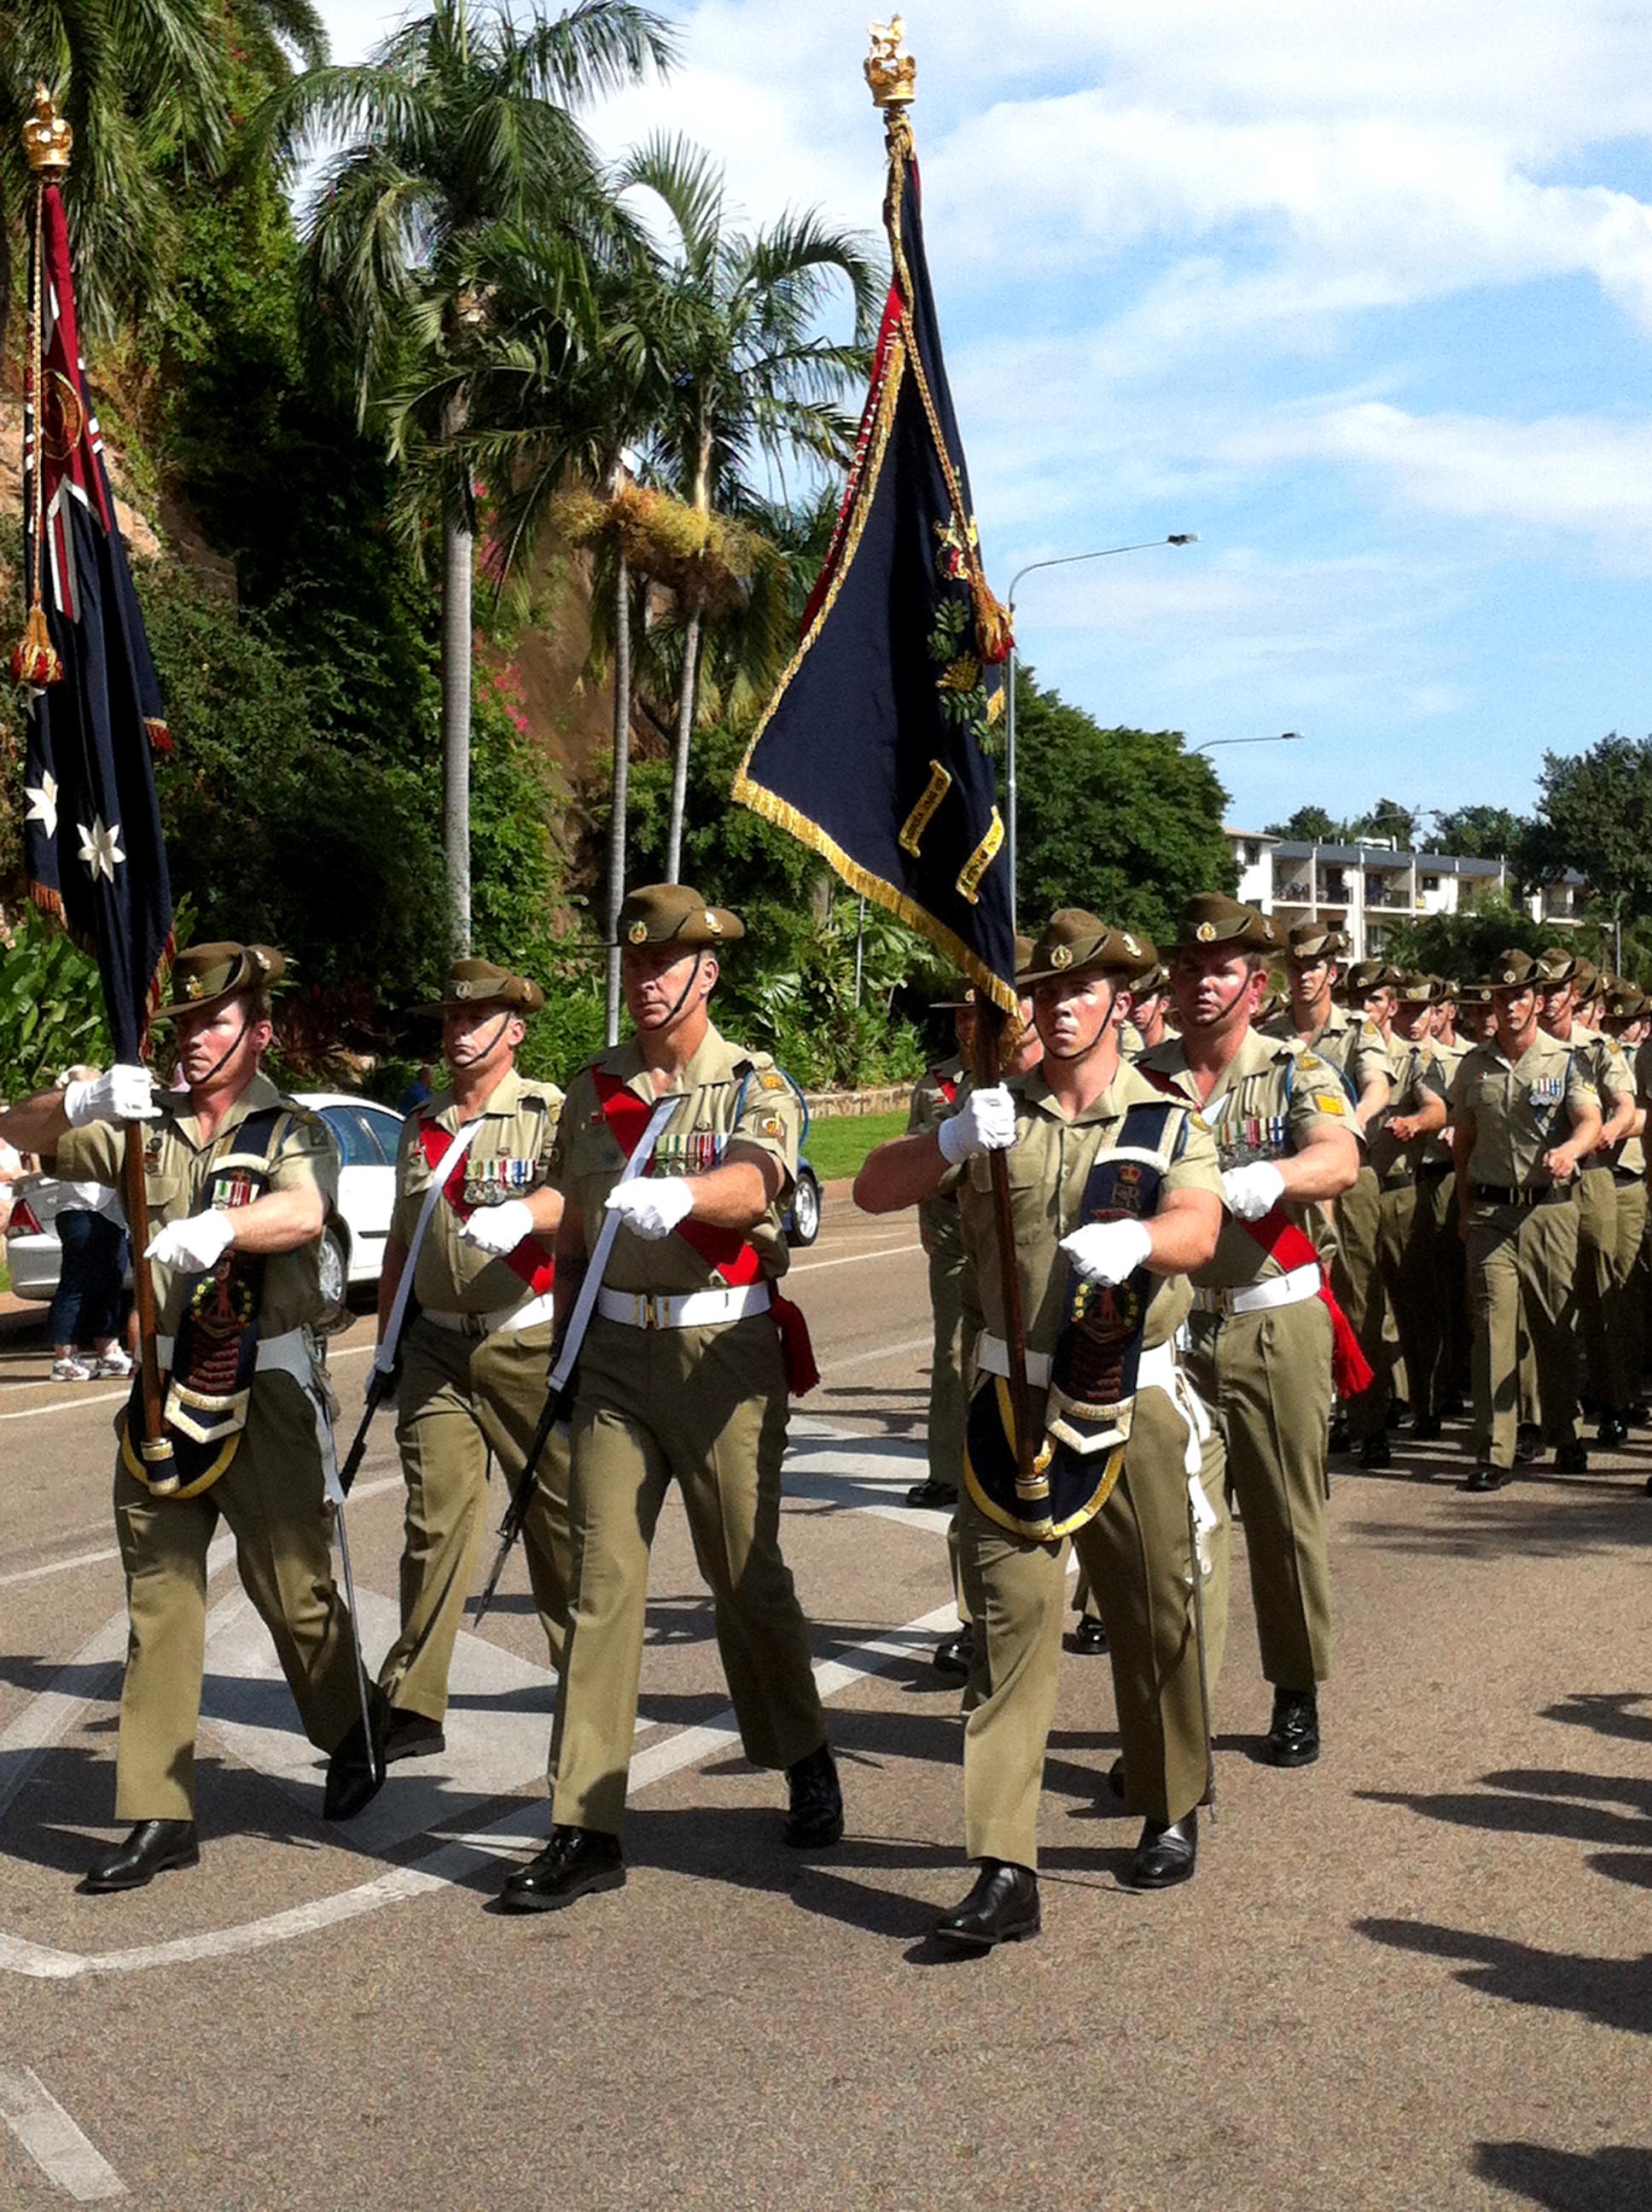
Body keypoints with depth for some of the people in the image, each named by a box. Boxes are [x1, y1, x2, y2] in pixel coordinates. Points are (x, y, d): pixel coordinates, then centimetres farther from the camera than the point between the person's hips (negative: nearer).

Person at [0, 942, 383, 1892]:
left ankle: (355, 1749, 28)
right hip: (163, 1387, 4)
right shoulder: (147, 1129, 10)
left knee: (294, 1589, 3)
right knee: (159, 1600, 3)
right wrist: (84, 1098, -13)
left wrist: (212, 1229, -42)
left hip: (265, 1389, -4)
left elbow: (303, 1211, -24)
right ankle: (159, 1816, 7)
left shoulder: (289, 1130, -2)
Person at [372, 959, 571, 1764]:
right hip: (436, 1347, 4)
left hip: (528, 1344, -4)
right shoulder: (420, 1125, 14)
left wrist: (516, 1214, -43)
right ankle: (412, 1704, 5)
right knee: (435, 1521, 2)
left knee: (558, 1514, 5)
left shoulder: (550, 1112, -3)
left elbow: (574, 1197, -23)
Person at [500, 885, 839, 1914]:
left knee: (748, 1574, 6)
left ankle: (807, 1760, 32)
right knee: (603, 1576, -1)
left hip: (724, 1349, -3)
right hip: (618, 1351, 3)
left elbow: (751, 1184, -24)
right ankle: (587, 1828, 2)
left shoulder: (755, 1085, -3)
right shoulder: (593, 1089, 10)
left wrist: (671, 1196, -45)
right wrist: (566, 1354, 15)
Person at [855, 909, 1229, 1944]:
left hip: (1133, 1399, 0)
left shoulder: (1169, 1121, 3)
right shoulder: (998, 1114, 7)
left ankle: (1173, 1813, 32)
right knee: (1011, 1616, -7)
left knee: (1157, 1616, 8)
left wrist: (1131, 1237, -40)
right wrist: (951, 1141, -21)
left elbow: (1198, 1231, -17)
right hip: (1013, 1398, 1)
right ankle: (1005, 1869, -8)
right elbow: (875, 1190, 0)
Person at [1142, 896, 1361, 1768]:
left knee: (1287, 1515, 7)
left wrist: (1265, 1178, -42)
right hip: (1168, 1325, 2)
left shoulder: (1296, 1071, -1)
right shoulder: (1142, 1080, 5)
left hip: (1277, 1327, -1)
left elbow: (1339, 1160, -20)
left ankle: (1297, 1696, 22)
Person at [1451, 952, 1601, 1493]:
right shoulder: (1474, 1066, 9)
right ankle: (1494, 1453, -6)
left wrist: (1569, 1149, -34)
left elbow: (1590, 1121, -12)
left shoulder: (1566, 1061, 2)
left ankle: (1563, 1433, 26)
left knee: (1556, 1327, 7)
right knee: (1493, 1325, -6)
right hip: (1490, 1211, 1)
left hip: (1550, 1207, -1)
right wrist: (1465, 1208, 13)